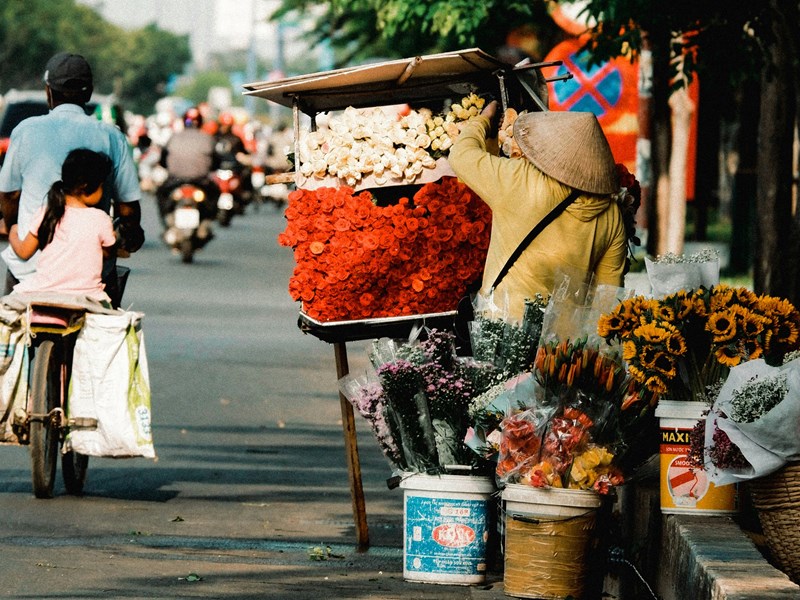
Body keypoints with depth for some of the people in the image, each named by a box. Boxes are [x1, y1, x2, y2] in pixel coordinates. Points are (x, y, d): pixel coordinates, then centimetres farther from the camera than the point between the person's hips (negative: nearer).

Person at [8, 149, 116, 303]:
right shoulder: (100, 220, -6)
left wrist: (13, 233, 32)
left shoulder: (45, 214, 1)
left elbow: (24, 253, 10)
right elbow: (108, 252, 11)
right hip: (85, 295, -2)